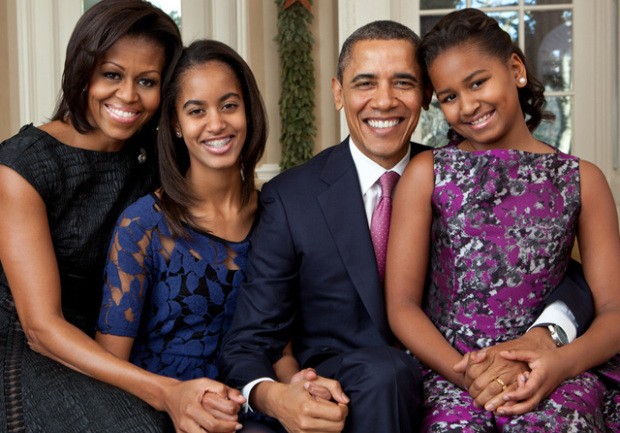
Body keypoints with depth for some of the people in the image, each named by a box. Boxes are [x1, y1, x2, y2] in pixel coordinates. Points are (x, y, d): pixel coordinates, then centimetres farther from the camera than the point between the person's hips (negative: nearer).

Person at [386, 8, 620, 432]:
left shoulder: (581, 179, 10)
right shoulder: (426, 173, 7)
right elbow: (402, 305, 2)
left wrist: (563, 362, -15)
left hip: (549, 370, 1)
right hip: (448, 366, 0)